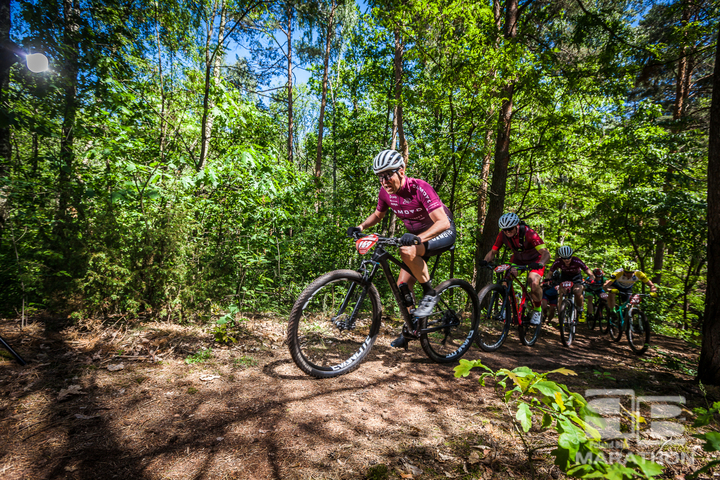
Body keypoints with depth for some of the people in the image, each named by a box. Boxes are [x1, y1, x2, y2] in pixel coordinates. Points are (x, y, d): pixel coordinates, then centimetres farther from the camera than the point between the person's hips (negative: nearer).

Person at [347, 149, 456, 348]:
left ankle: (430, 294, -14)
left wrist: (419, 238, -52)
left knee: (407, 251, -36)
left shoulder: (419, 188, -29)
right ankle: (410, 327, 21)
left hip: (443, 233, -6)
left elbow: (443, 222, -36)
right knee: (403, 286, -2)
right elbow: (378, 215, 10)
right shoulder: (385, 193, -10)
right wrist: (360, 227, -9)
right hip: (417, 236, 6)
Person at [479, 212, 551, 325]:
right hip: (518, 259, 4)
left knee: (534, 284, -27)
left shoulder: (529, 233, -32)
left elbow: (546, 253, -37)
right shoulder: (503, 235, -19)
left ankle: (537, 310, 2)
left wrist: (540, 264, -58)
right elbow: (493, 252, -12)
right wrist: (485, 261, -33)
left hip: (535, 260, -4)